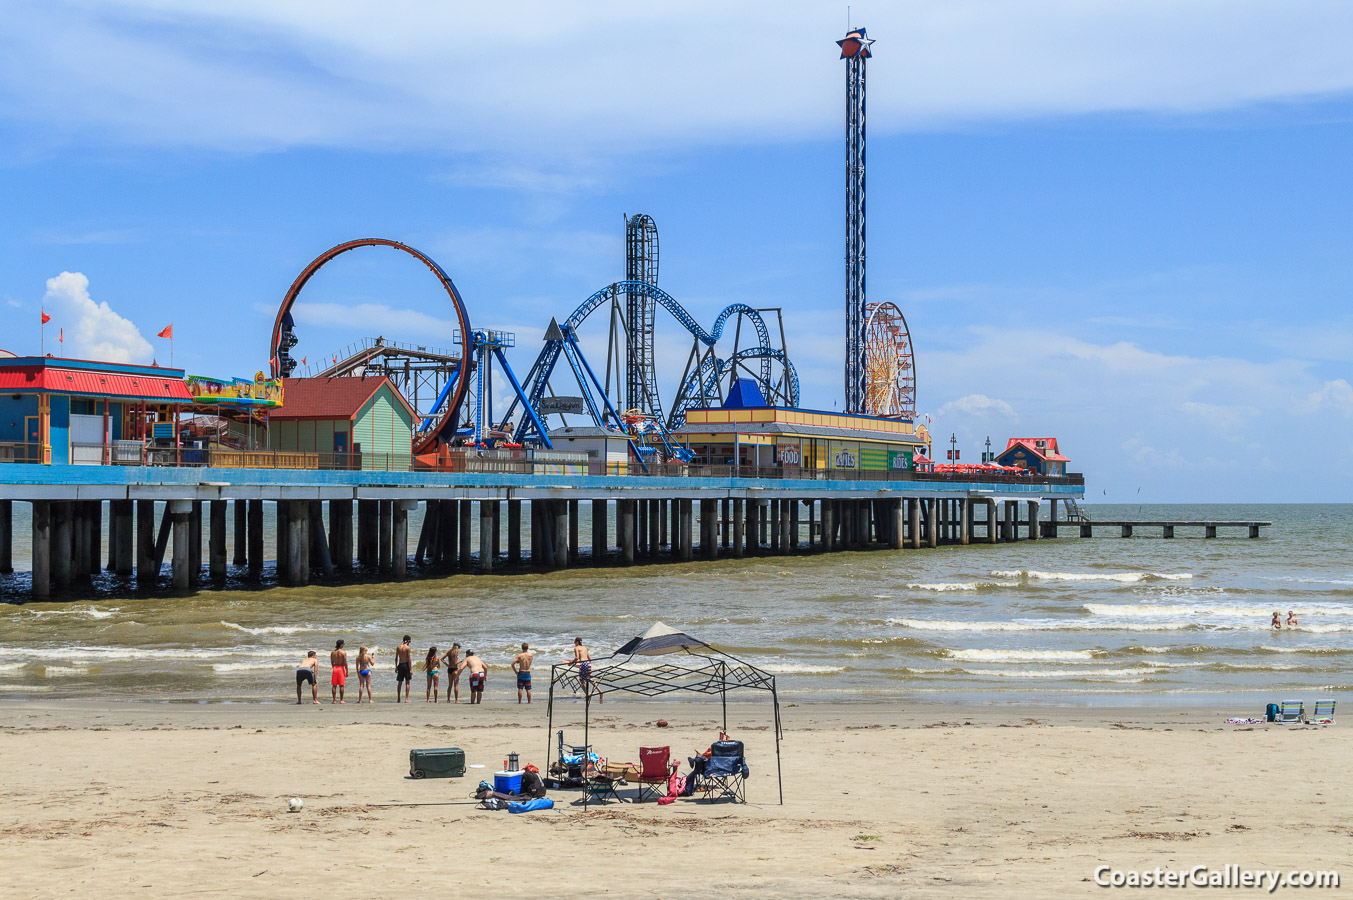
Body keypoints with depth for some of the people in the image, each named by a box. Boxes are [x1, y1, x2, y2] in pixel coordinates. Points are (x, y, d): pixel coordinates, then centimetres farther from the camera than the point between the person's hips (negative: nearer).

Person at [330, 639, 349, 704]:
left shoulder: (332, 652, 3)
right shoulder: (343, 652, -10)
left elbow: (332, 662, 8)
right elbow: (345, 663, -11)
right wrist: (347, 671, -6)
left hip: (335, 668, 4)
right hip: (341, 668, -4)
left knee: (334, 685, 7)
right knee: (341, 685, 2)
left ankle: (334, 700, 8)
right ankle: (341, 700, 2)